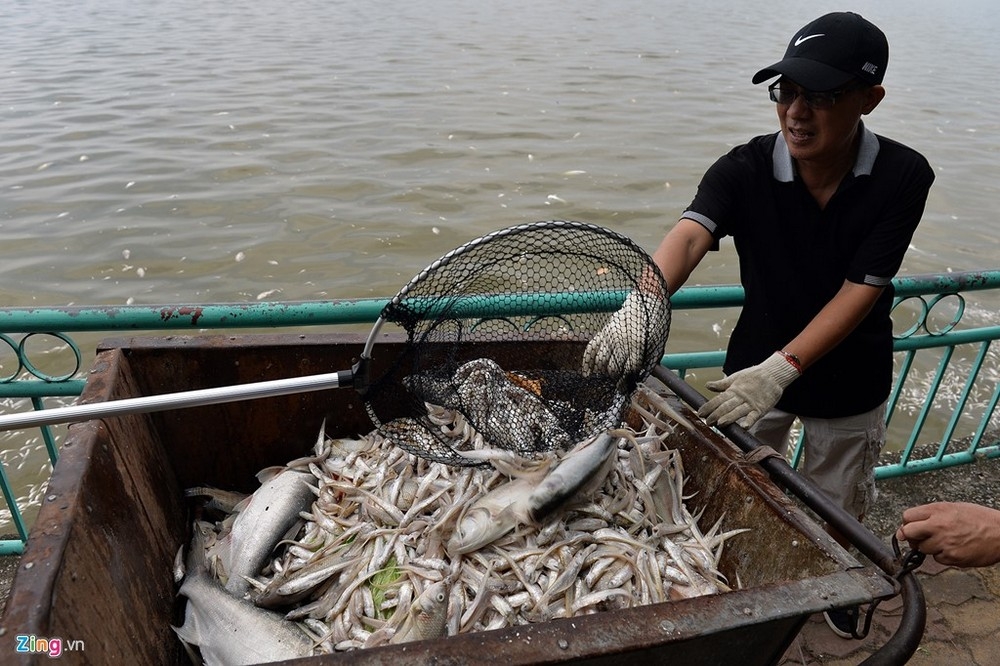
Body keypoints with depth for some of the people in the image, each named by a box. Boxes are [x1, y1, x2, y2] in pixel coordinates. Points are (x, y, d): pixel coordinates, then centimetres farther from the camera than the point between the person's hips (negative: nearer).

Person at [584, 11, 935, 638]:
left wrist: (780, 369, -35)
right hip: (758, 365, 0)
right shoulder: (744, 171, -21)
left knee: (838, 506, 23)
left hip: (850, 380, 1)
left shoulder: (903, 176, -21)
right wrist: (638, 307, -58)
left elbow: (861, 291, -24)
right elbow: (689, 235, -38)